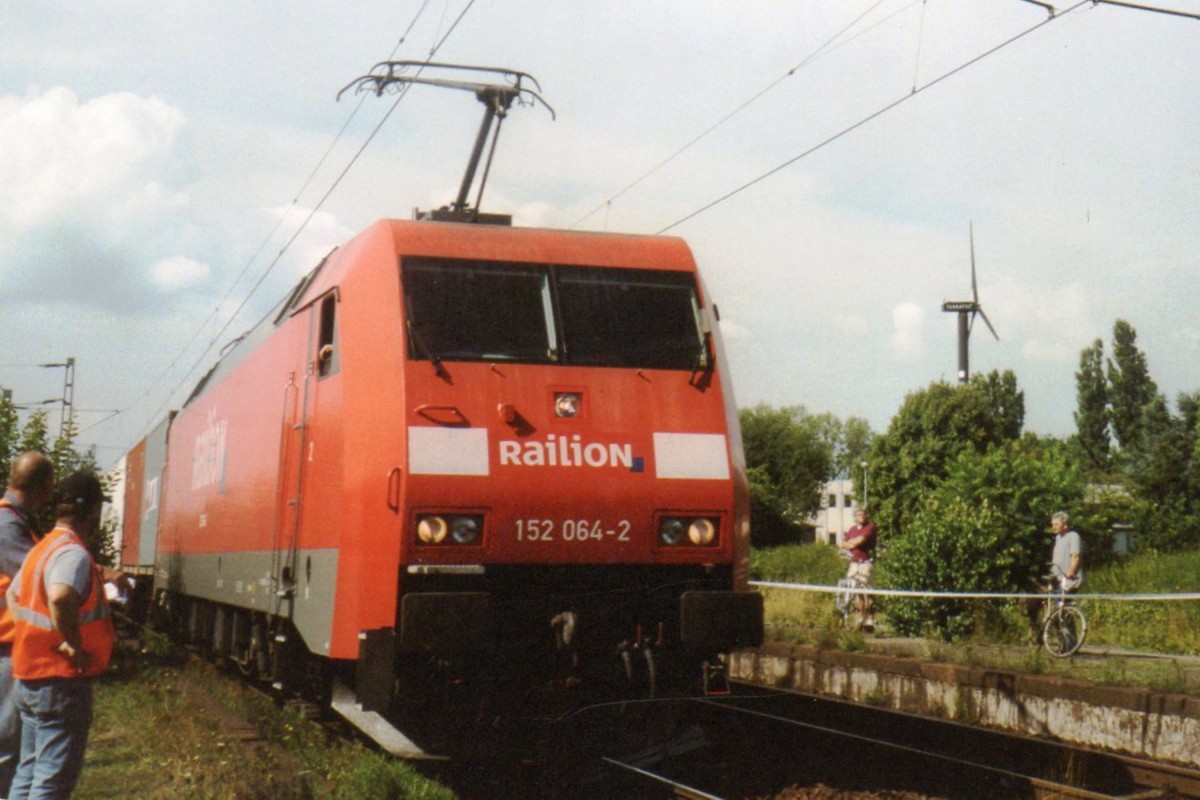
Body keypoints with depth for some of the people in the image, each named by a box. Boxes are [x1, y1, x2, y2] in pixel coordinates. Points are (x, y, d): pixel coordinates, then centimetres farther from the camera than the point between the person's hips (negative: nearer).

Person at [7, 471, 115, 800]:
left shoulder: (41, 548, 12)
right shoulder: (74, 553, -19)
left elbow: (13, 595, 27)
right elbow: (59, 597, -39)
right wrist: (73, 644, -26)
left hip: (29, 678, 9)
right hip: (62, 682, -9)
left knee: (29, 772, 18)